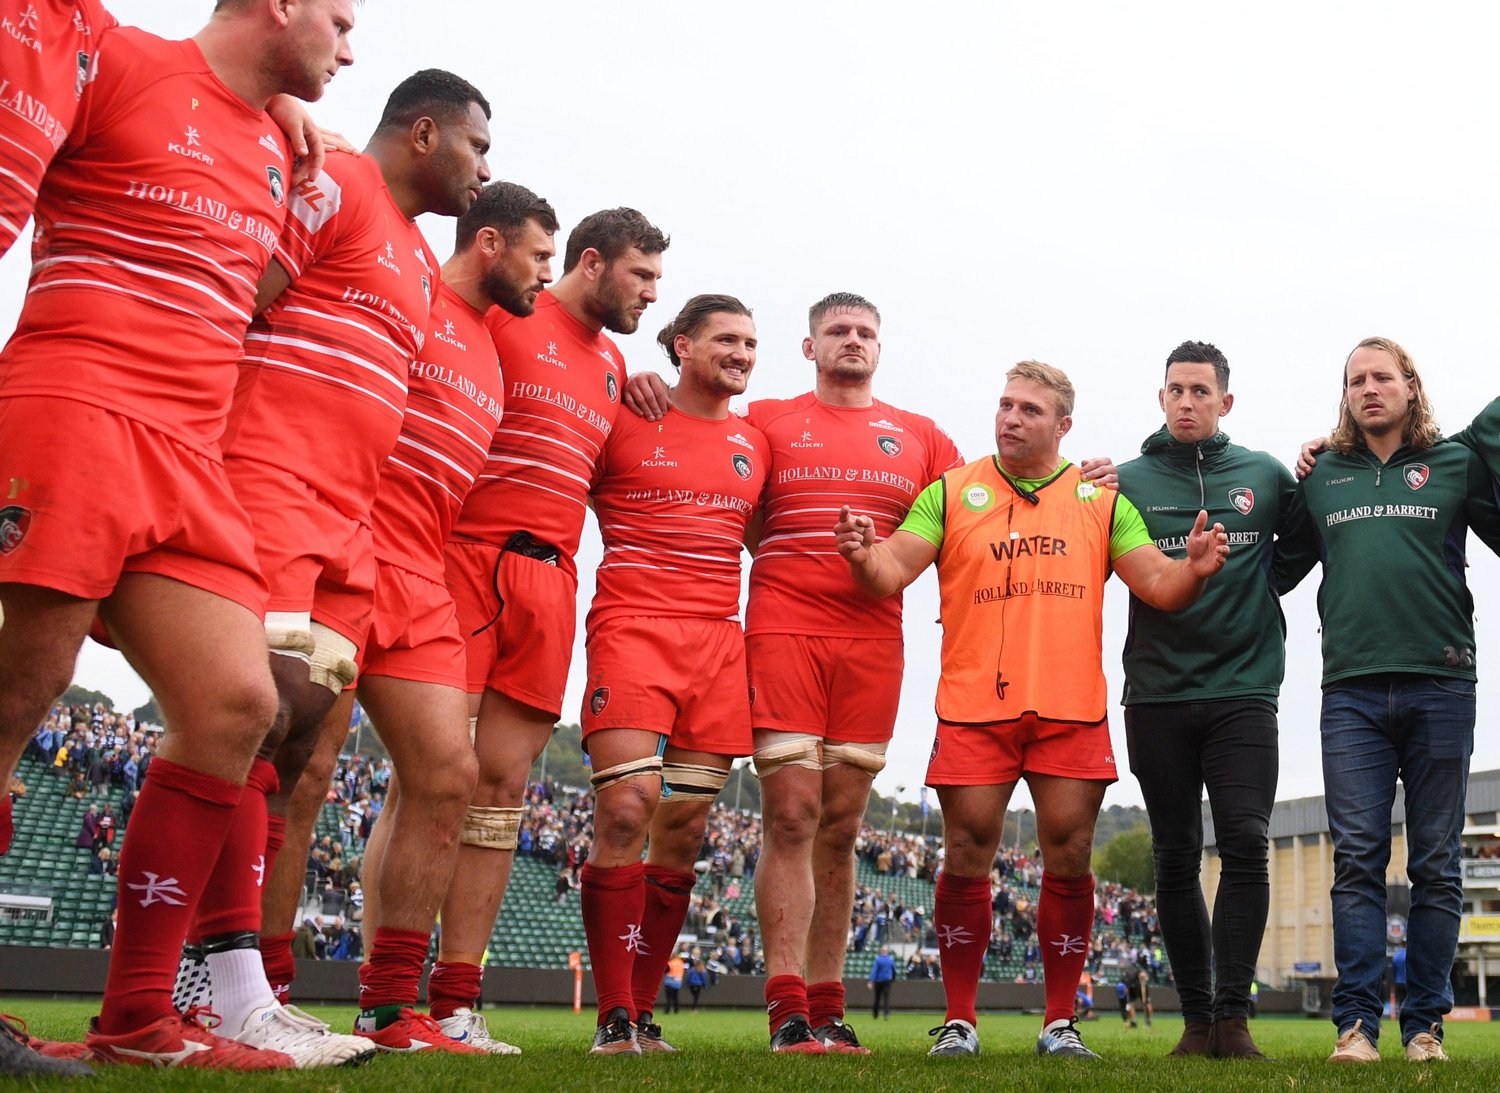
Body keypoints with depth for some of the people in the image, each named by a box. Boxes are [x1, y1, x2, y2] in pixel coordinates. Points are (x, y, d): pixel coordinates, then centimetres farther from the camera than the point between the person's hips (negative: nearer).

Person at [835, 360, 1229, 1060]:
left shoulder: (1101, 499, 11)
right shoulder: (951, 493, 7)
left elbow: (1156, 584, 5)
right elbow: (892, 572, -2)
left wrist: (1193, 570, -17)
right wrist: (864, 556, -25)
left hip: (1071, 712, 1)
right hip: (974, 709, -1)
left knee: (1069, 864, 2)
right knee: (966, 863, -1)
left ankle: (1060, 1023, 15)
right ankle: (958, 1022, 11)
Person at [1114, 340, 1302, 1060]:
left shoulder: (1266, 475, 8)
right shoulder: (1128, 480, 6)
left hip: (1243, 692, 0)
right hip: (1157, 696, 0)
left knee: (1246, 845, -12)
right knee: (1176, 859, 6)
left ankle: (1233, 1016, -5)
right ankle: (1197, 1018, 15)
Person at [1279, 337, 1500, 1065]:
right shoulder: (1320, 477, 14)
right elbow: (1285, 565, 23)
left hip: (1440, 687, -1)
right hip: (1351, 693, 1)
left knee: (1435, 864, 4)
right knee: (1358, 860, -3)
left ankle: (1425, 1024, 10)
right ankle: (1356, 1023, -1)